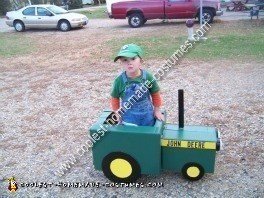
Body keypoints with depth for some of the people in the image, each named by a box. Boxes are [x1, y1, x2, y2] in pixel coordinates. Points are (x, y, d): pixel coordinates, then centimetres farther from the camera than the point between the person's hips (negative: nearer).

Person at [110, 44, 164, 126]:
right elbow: (115, 98, 2)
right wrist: (118, 114, 8)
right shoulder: (119, 81, -15)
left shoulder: (148, 77, -14)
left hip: (148, 118, 2)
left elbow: (155, 95, 2)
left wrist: (157, 111, 10)